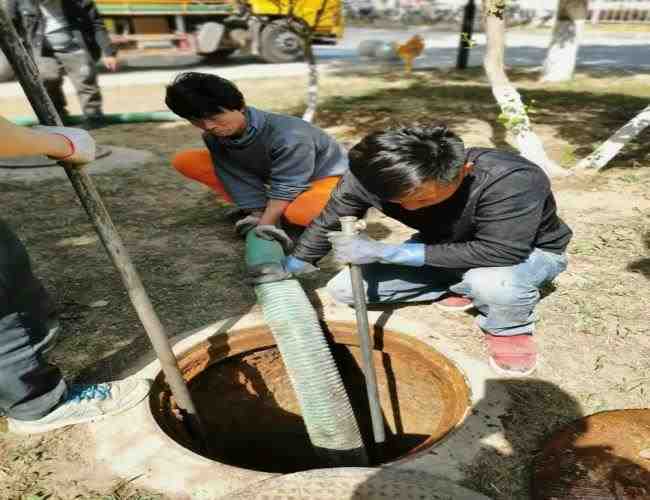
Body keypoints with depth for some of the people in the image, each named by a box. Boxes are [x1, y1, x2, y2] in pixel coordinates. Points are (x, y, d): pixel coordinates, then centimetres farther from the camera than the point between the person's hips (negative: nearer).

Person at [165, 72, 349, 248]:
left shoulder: (288, 136, -35)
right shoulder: (213, 137, -16)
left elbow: (285, 188, -30)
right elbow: (241, 178, -14)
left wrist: (265, 226, -32)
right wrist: (258, 214, -23)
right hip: (269, 176, 6)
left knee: (299, 213, -44)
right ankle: (261, 207, -3)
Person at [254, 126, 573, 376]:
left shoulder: (512, 181, -39)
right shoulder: (370, 175, -24)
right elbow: (329, 223, -9)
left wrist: (384, 252, -40)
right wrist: (292, 266, 4)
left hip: (529, 251, -4)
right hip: (444, 249, 5)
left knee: (495, 282, -44)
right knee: (343, 289, -4)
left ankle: (508, 328, -4)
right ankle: (460, 286, 8)